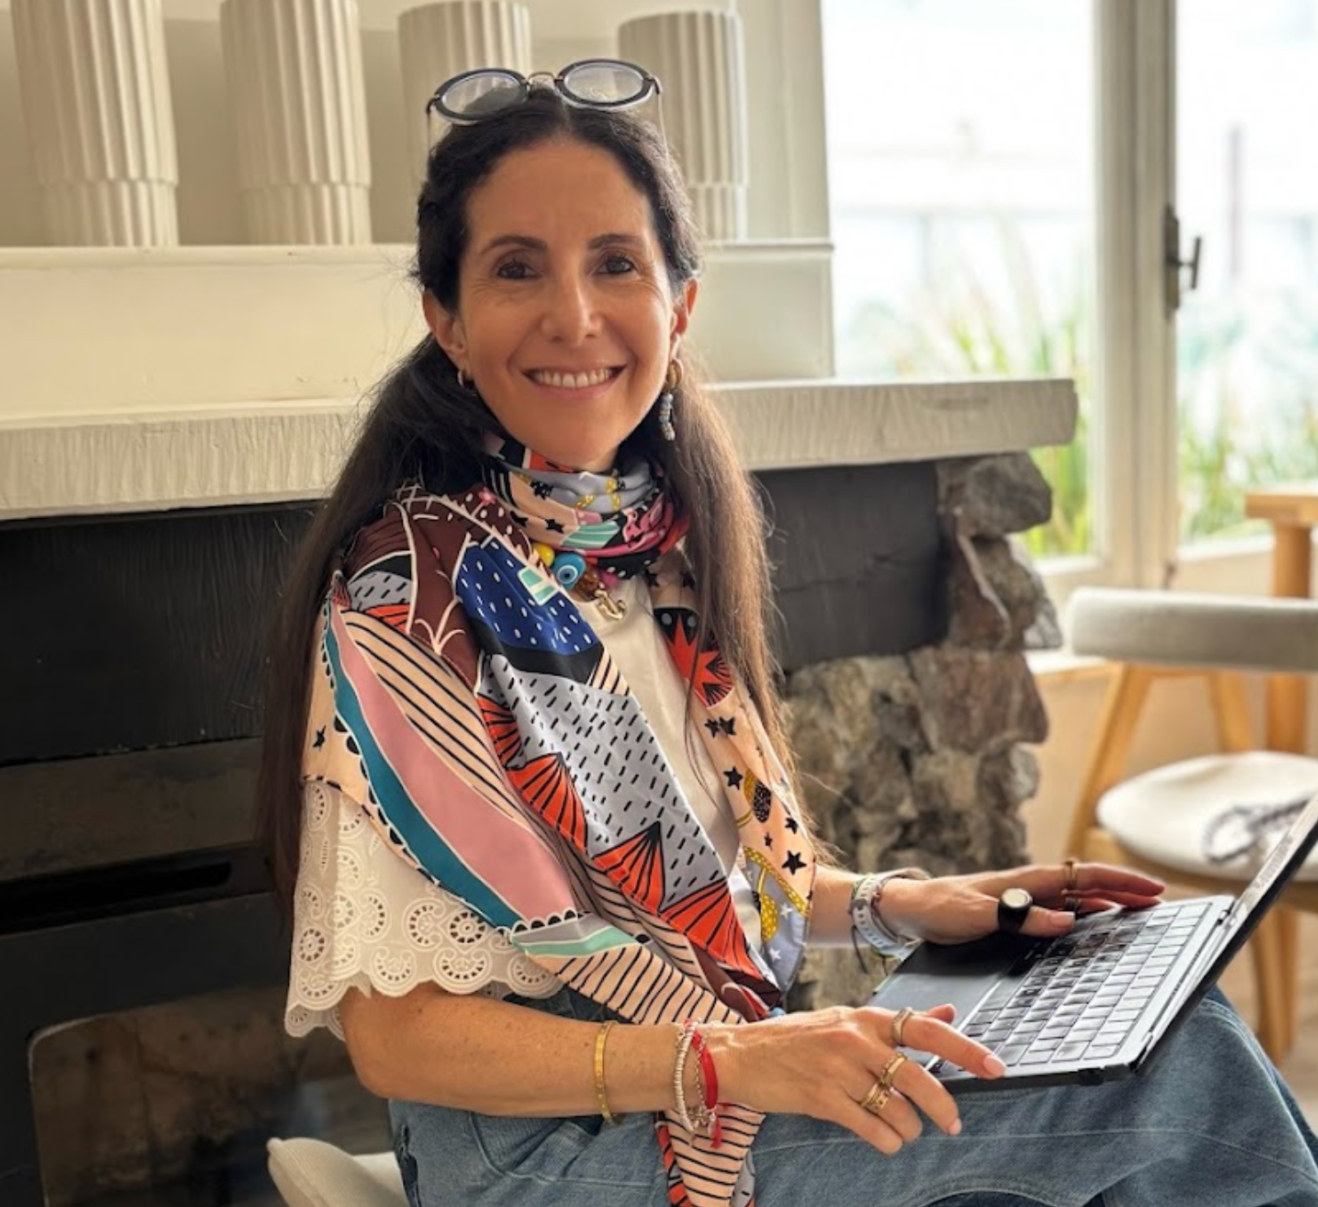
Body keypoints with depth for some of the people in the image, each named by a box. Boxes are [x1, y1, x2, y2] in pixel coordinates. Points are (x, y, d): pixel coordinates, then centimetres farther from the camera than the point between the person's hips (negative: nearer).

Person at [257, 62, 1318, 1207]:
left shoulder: (661, 534, 3)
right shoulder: (406, 599, -18)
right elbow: (394, 1034, -17)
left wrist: (894, 904, -1)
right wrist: (718, 1061, -28)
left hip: (743, 1051, 6)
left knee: (1175, 1021, -10)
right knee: (1178, 1068, -14)